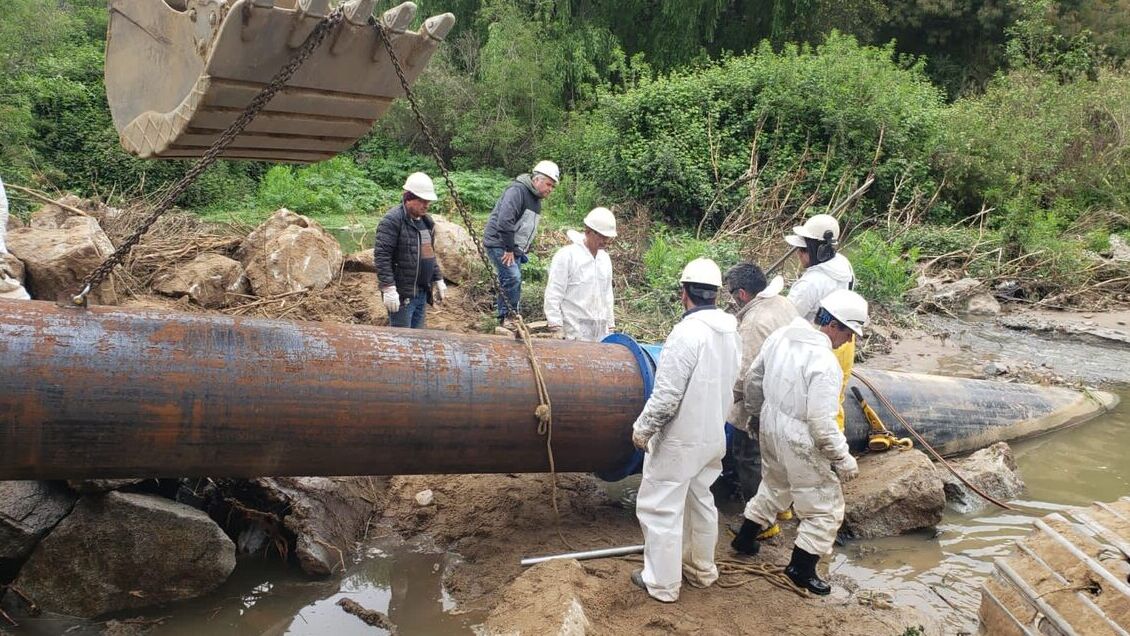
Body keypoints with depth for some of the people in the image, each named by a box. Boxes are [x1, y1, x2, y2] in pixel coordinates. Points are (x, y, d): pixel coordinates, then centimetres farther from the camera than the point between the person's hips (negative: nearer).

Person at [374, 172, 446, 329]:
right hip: (402, 294, -8)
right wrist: (388, 288, -23)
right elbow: (381, 256, -18)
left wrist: (438, 280, 21)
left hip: (422, 293, 8)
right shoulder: (392, 220, -13)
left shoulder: (427, 221, 15)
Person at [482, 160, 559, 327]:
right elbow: (504, 221, -27)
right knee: (512, 277, -19)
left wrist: (525, 250, 13)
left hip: (514, 248, 10)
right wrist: (509, 249, -23)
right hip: (499, 244, -10)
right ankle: (507, 316, -10)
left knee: (515, 281, 10)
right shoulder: (518, 190, -18)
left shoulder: (536, 199, 15)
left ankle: (512, 316, 19)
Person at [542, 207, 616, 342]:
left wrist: (610, 325, 19)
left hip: (600, 333, 7)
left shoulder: (605, 259, 15)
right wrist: (556, 329, -14)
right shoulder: (566, 255, -7)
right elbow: (553, 296, -10)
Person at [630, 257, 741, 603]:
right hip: (712, 437, 8)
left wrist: (642, 428, -10)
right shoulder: (731, 333, 0)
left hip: (678, 441, -8)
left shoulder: (687, 333, -25)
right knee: (701, 502, 22)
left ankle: (662, 583, 16)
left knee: (661, 509, 5)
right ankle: (702, 569, 37)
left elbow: (666, 396, -24)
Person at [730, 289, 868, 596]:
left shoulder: (781, 335, -4)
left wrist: (758, 410, 24)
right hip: (799, 443, -8)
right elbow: (822, 423, -26)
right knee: (826, 508, 10)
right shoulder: (824, 363, -27)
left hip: (771, 428, 8)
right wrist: (843, 458, -13)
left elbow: (753, 378, 8)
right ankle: (801, 569, 20)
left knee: (774, 487, 31)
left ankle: (744, 538, 44)